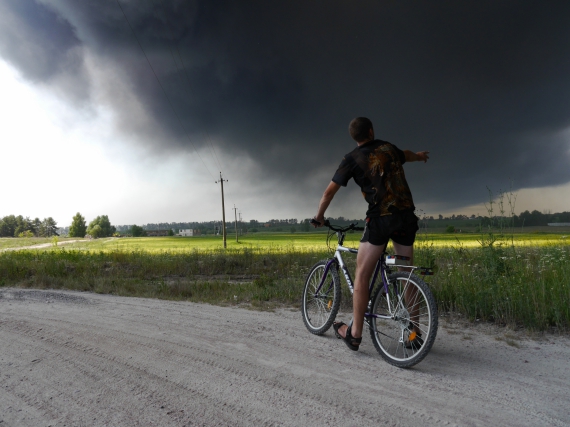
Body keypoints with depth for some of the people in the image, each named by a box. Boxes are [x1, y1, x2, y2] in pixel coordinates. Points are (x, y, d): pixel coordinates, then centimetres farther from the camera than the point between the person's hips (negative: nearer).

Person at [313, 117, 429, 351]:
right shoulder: (387, 147, 15)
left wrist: (319, 215, 20)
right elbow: (406, 155, 39)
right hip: (407, 216, 6)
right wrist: (420, 156, 63)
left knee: (361, 275, 1)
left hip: (381, 218, -5)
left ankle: (354, 333, 4)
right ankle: (414, 331, 21)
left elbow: (329, 191, 3)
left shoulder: (352, 158, 2)